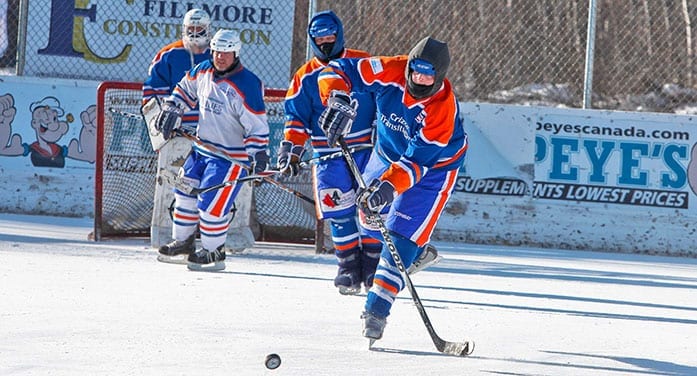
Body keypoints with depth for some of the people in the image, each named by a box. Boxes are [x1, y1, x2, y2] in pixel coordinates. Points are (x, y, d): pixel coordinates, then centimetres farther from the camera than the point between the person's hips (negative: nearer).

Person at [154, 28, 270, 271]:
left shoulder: (246, 85, -23)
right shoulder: (203, 72, 0)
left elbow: (257, 125, -21)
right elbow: (186, 90, 21)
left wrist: (259, 155, -25)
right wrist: (171, 111, 12)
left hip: (231, 156, -8)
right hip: (201, 148, 8)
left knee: (212, 203, -10)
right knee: (186, 191, 15)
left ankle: (213, 253, 6)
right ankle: (183, 241, 32)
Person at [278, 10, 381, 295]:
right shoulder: (306, 77, 6)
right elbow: (297, 118, 5)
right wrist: (291, 150, -6)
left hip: (366, 148, -1)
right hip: (329, 155, 1)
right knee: (340, 213, -6)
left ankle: (372, 263, 2)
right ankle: (348, 266, 3)